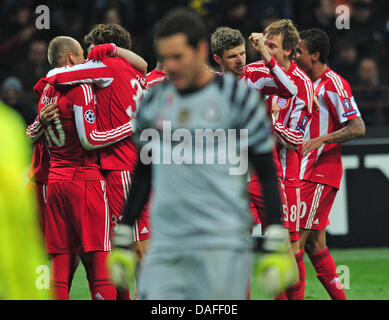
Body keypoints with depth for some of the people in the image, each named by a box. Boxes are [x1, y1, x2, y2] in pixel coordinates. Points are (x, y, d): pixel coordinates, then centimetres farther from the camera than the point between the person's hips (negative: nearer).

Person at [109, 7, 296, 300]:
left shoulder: (237, 96, -1)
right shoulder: (154, 102, 12)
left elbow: (267, 172, -1)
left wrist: (276, 246, -7)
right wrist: (122, 243, 19)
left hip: (223, 242, -4)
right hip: (165, 243, 4)